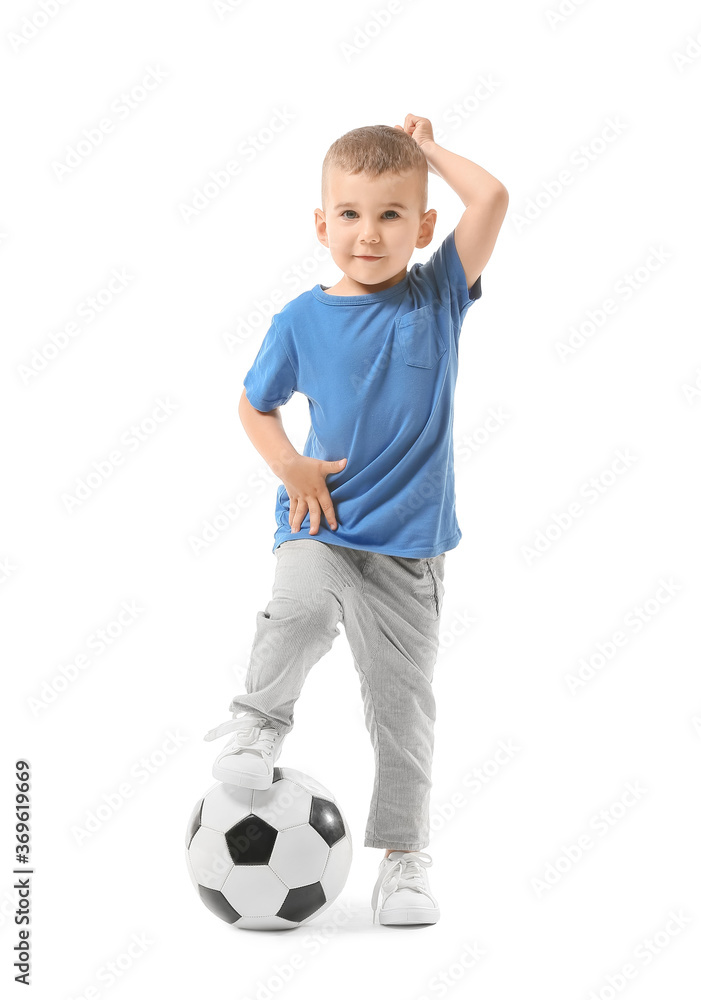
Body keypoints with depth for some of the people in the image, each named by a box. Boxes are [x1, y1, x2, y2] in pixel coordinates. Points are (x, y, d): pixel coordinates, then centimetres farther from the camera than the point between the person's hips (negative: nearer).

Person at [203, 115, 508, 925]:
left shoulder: (437, 296, 0)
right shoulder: (301, 320, 1)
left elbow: (492, 200, -12)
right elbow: (255, 405, 13)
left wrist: (430, 150, 2)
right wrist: (290, 467, -4)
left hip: (409, 540, 1)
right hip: (323, 522, 0)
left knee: (403, 700, 5)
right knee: (300, 608, -33)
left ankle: (403, 857, 21)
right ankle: (261, 722, -4)